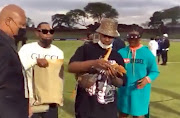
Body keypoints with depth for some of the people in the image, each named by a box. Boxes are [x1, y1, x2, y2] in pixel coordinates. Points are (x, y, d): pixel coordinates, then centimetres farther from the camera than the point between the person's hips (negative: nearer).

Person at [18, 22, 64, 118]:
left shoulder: (58, 52, 3)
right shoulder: (27, 48, -7)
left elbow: (60, 76, 8)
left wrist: (59, 96, 8)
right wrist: (36, 60, -28)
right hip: (30, 101, -2)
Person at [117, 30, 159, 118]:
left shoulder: (147, 53, -5)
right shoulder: (121, 52, 0)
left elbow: (154, 71, -1)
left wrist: (147, 79, -19)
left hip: (140, 91, -2)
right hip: (124, 90, 2)